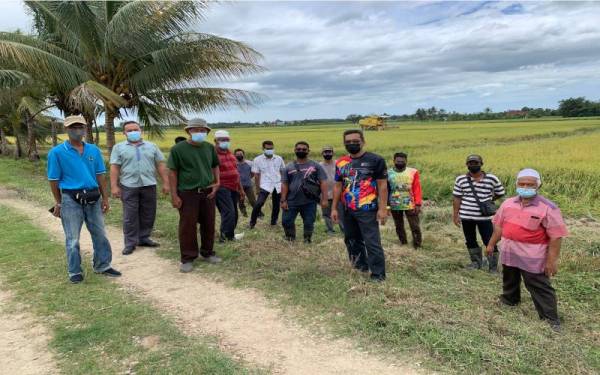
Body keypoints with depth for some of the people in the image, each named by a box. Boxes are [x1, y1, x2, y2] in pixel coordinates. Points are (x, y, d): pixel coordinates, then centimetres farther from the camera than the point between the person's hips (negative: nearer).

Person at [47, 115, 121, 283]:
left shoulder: (94, 150, 5)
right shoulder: (56, 152, -6)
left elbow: (100, 176, 7)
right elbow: (54, 180, -2)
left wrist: (105, 198, 6)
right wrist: (58, 203, 0)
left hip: (93, 198, 4)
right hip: (71, 200, -4)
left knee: (100, 234, 11)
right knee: (72, 239, 6)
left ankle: (102, 266, 25)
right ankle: (75, 272, 20)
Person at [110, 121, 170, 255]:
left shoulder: (151, 146, 10)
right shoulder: (119, 147, 6)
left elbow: (160, 165, 8)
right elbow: (114, 168, 0)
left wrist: (165, 182, 1)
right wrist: (114, 186, -8)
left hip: (149, 185, 2)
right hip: (128, 186, -2)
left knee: (148, 214, 8)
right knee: (130, 216, 1)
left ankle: (144, 238, 22)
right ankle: (130, 243, 9)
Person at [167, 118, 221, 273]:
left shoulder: (210, 147, 6)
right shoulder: (178, 149, -7)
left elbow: (215, 166, 19)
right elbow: (172, 172, -6)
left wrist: (217, 182, 4)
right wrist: (174, 195, -10)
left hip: (208, 192, 4)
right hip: (187, 193, -4)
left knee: (209, 224, 12)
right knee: (187, 226, 2)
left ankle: (208, 253, 29)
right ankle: (187, 258, 15)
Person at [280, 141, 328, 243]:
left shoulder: (316, 166, 1)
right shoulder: (288, 167, 7)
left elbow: (323, 183, -3)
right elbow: (284, 185, 5)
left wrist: (324, 199, -11)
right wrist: (283, 200, -2)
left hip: (310, 202, -2)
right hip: (292, 201, 2)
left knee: (309, 223, 5)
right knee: (286, 221, 5)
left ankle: (307, 240, 25)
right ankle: (290, 239, 27)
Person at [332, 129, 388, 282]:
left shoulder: (375, 160, -7)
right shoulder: (341, 163, 9)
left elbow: (382, 186, -6)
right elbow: (338, 186, 14)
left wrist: (382, 208, -12)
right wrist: (334, 208, 11)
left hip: (367, 210, -6)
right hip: (348, 210, 6)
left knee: (372, 243, -6)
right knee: (351, 240, 18)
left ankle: (378, 275, 3)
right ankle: (360, 266, 36)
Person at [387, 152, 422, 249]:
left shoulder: (413, 172, -6)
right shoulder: (388, 173, -4)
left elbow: (417, 190, -4)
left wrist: (418, 204, -8)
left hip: (410, 205, -1)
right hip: (395, 206, 2)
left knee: (415, 226, 2)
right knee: (399, 226, 15)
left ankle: (417, 246, 15)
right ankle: (403, 244, 30)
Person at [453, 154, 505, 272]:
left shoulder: (492, 179, -3)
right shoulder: (460, 179, -1)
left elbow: (500, 193, 12)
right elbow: (457, 198, 1)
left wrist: (488, 200, 8)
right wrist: (455, 215, -1)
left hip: (485, 217, -2)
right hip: (466, 217, 2)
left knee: (489, 241, 0)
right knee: (470, 240, 13)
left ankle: (493, 267, 14)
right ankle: (476, 262, 32)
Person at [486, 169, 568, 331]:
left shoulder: (548, 208, -17)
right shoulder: (508, 203, 0)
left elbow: (556, 236, -15)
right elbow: (499, 225, 12)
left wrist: (552, 260, -17)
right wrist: (491, 244, 15)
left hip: (533, 257, -6)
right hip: (509, 252, 6)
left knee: (539, 287, 1)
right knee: (509, 280, 24)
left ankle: (551, 318, 15)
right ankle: (509, 300, 48)